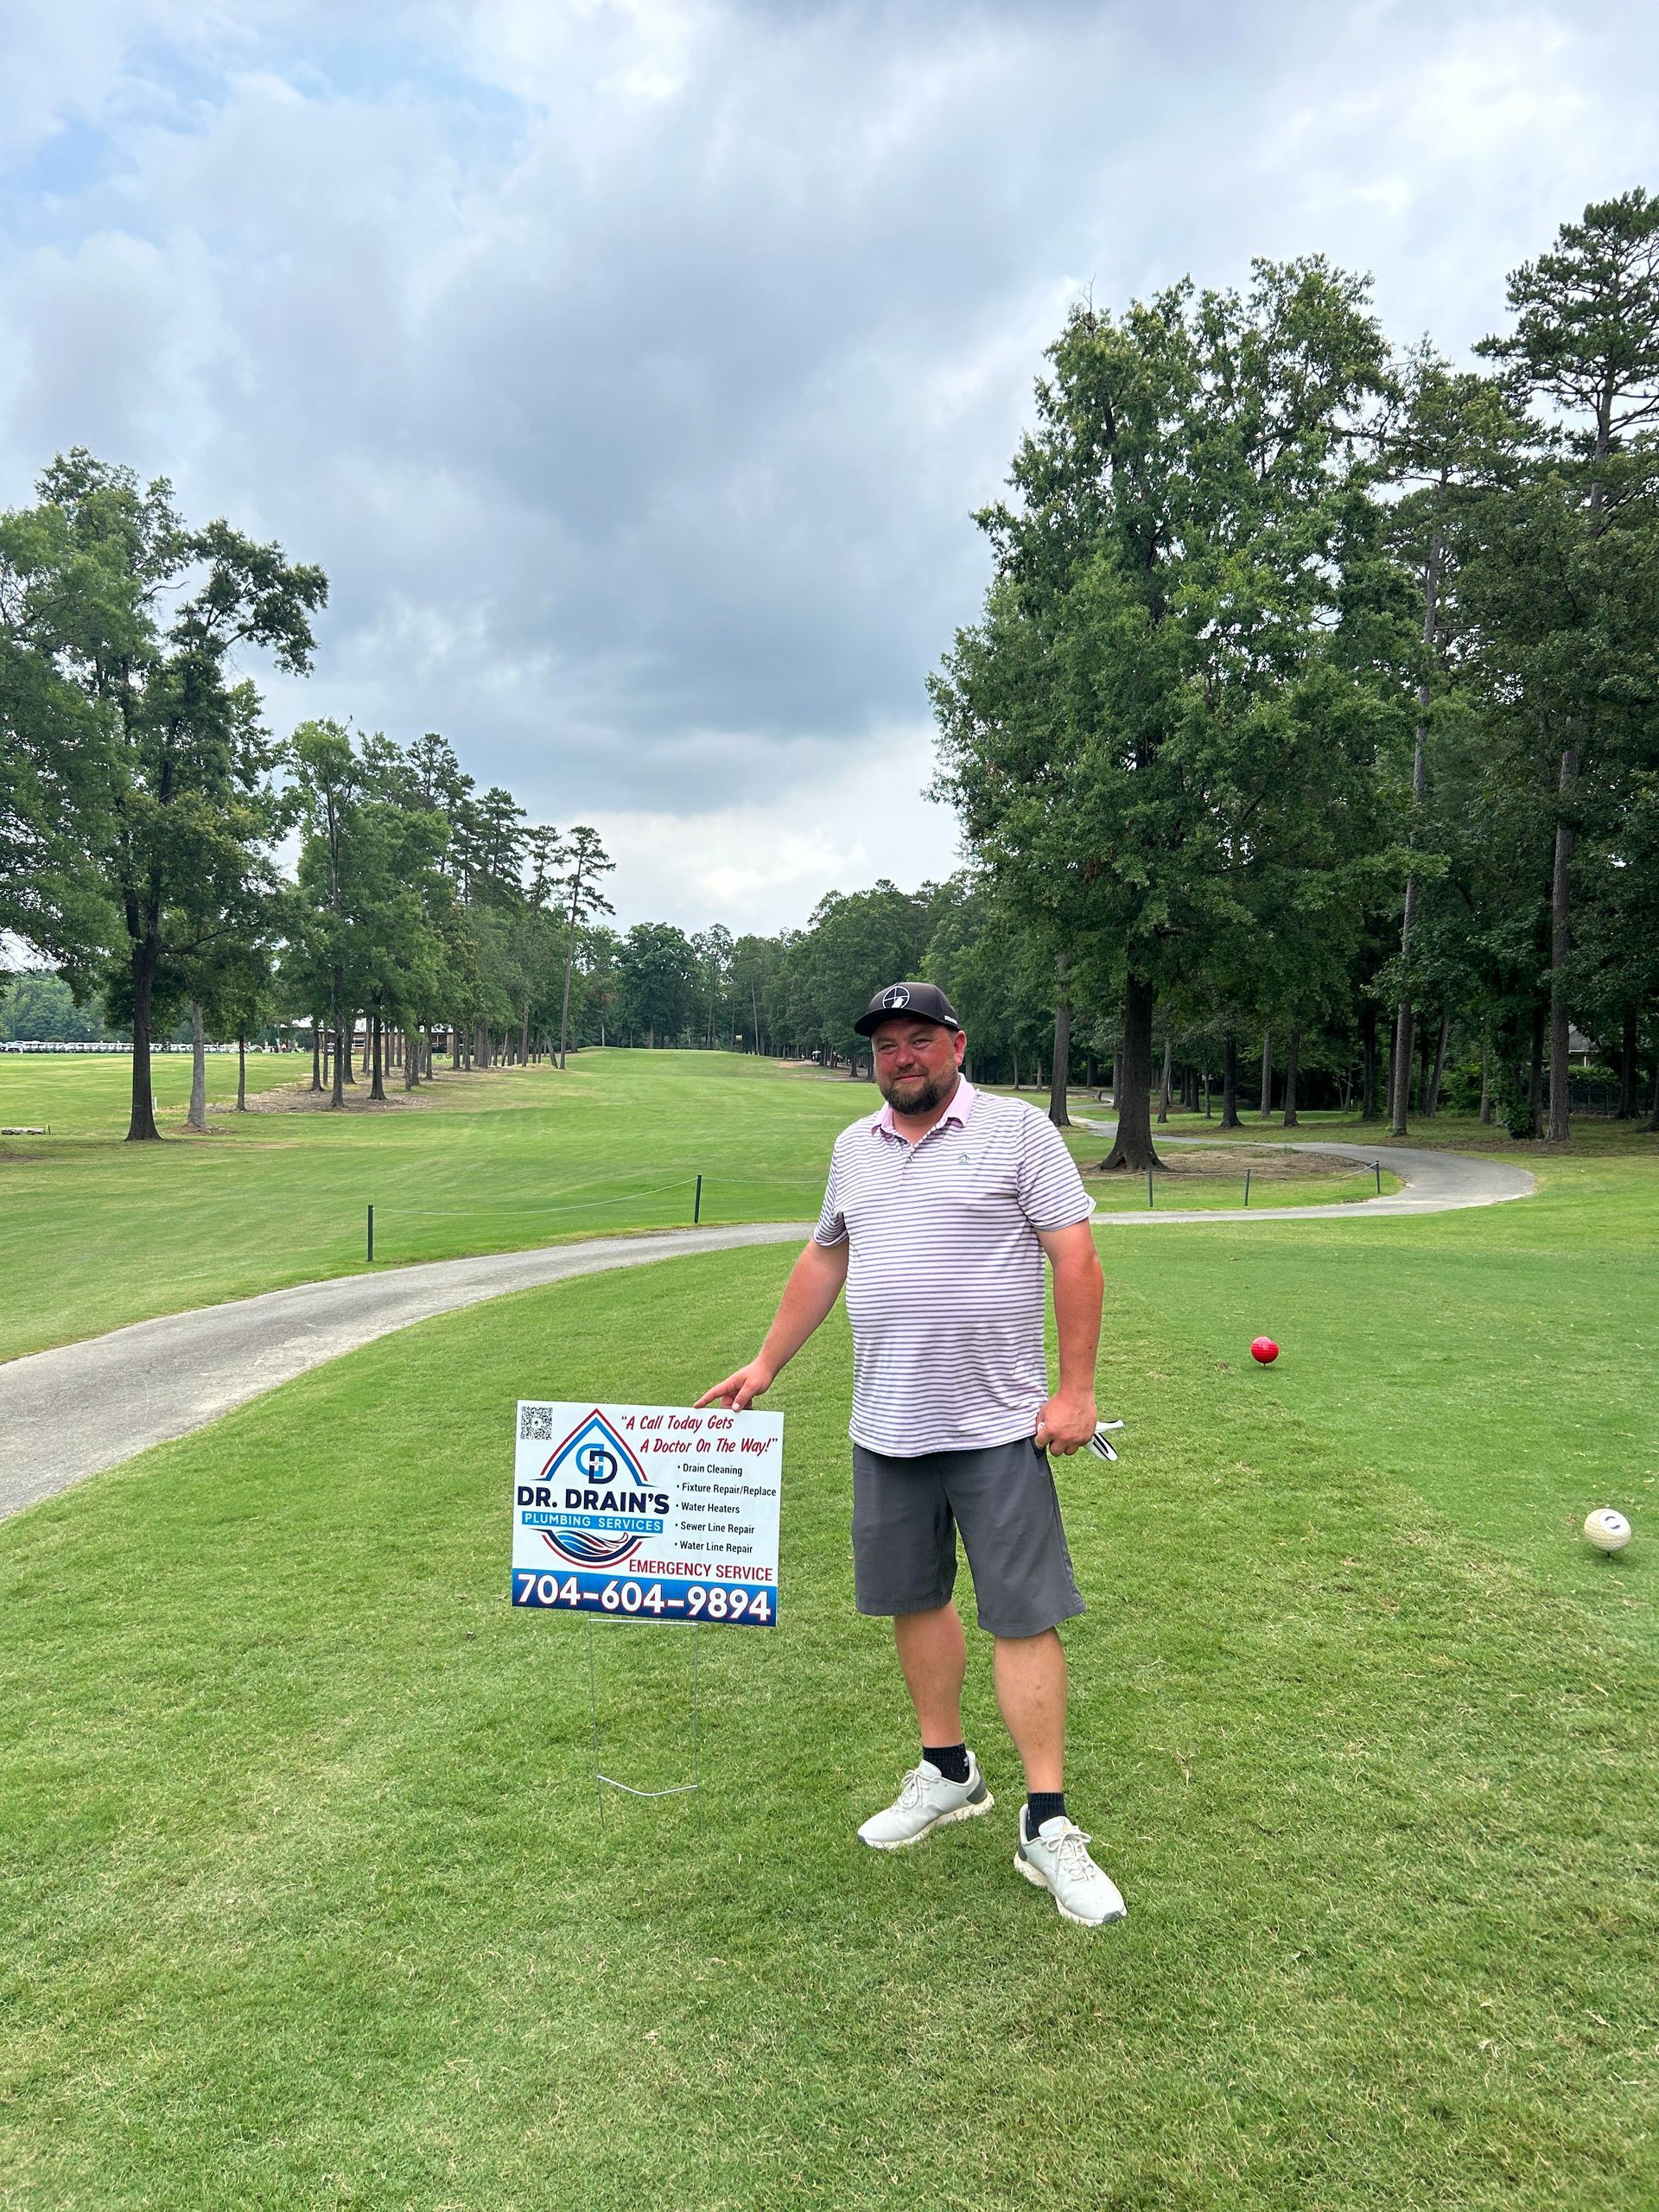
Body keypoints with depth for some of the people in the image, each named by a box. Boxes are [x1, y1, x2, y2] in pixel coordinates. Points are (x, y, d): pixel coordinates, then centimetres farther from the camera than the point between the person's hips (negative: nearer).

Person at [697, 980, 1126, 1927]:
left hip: (998, 1426, -5)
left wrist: (1076, 1388, -13)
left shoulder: (1018, 1130, -5)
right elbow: (824, 1259, 21)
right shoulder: (855, 1148, 12)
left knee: (1025, 1616, -2)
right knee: (915, 1600, 14)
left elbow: (1076, 1255, -8)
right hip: (886, 1426, 6)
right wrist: (765, 1364, 20)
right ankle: (948, 1772, 32)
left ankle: (1048, 1827, 8)